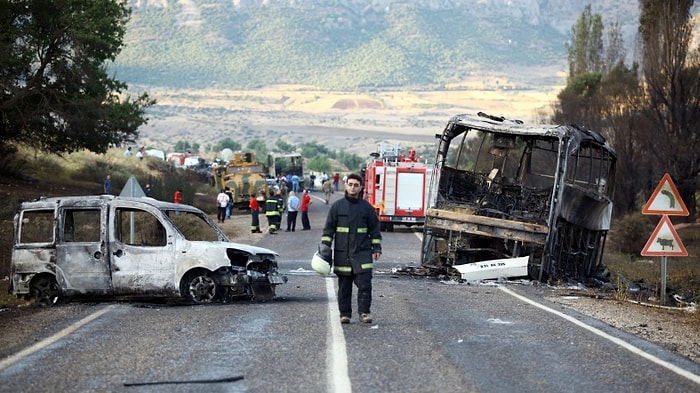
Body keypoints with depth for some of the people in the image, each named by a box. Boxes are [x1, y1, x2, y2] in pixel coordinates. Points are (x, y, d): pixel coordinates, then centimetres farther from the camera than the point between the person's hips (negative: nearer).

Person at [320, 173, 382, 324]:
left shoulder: (366, 207, 6)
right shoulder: (337, 206, 5)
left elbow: (375, 228, 12)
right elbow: (328, 228, 7)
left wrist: (377, 248, 7)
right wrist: (325, 247, 1)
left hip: (362, 253, 0)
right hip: (342, 254, 0)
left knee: (365, 284, -9)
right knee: (344, 286, 5)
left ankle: (364, 312, -1)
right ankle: (345, 314, 13)